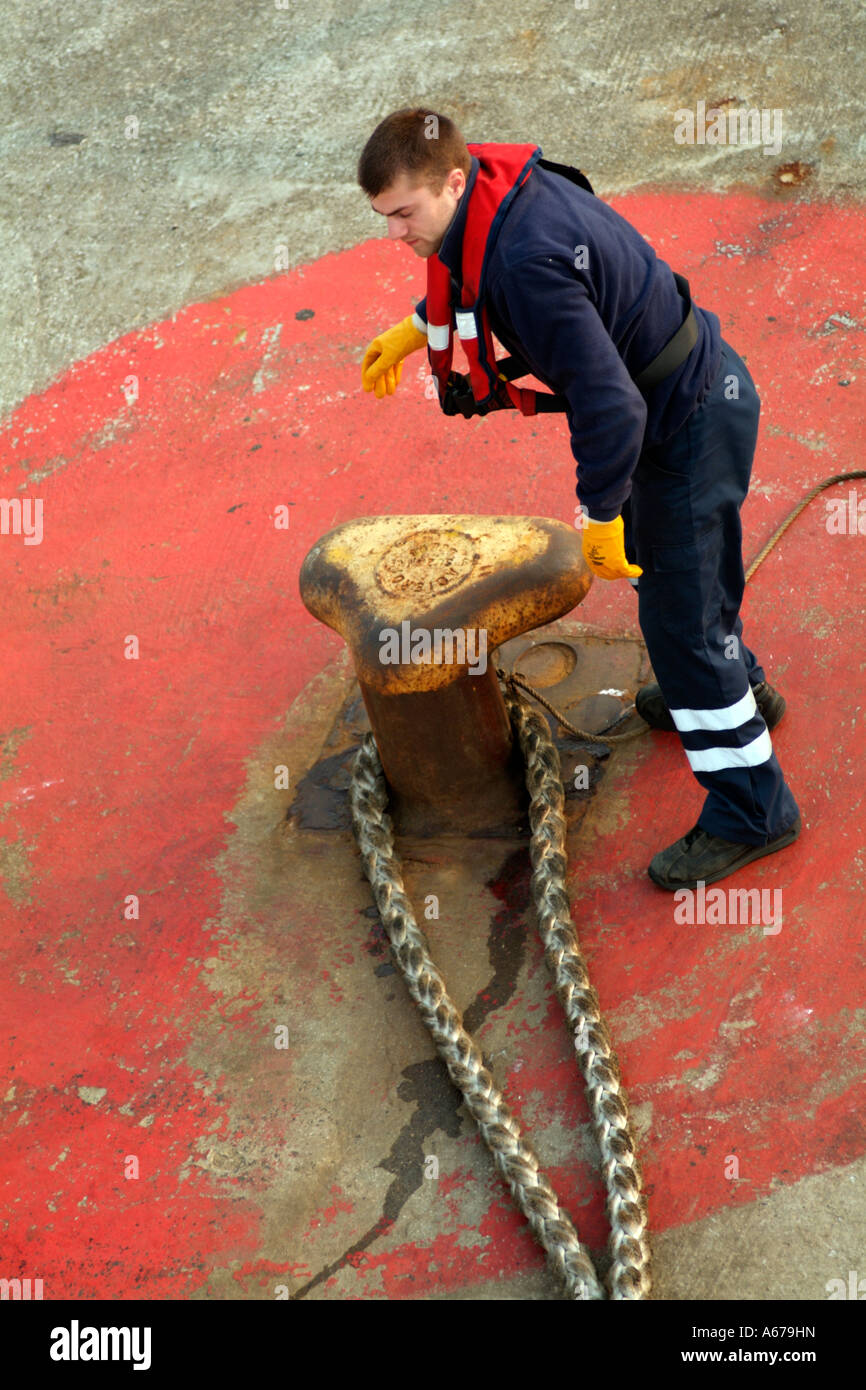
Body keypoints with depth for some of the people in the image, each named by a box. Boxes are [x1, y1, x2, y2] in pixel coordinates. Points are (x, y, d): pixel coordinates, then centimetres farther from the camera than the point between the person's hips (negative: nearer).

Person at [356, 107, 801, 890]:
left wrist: (601, 514, -21)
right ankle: (737, 688, 53)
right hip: (697, 389, 10)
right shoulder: (503, 183, -4)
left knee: (679, 615, -2)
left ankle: (751, 811, 10)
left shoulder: (527, 260, -35)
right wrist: (415, 329, 24)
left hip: (692, 424, -10)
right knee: (656, 561, 29)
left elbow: (609, 404, -33)